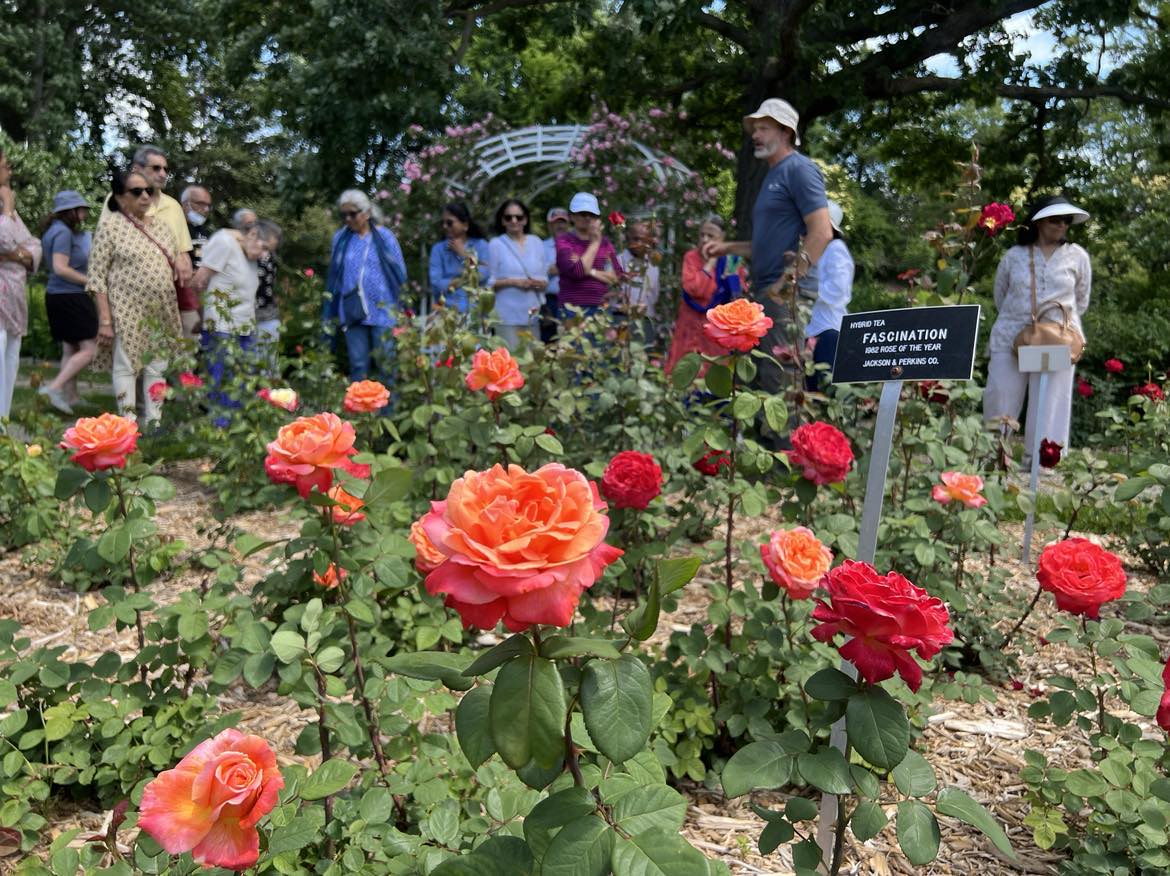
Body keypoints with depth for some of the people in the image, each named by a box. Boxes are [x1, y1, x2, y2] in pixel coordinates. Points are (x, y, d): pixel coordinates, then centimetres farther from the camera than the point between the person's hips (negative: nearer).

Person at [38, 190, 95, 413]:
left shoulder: (56, 230, 16)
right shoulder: (64, 232, -14)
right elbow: (60, 268, -21)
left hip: (58, 296, 10)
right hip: (69, 297, -10)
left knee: (70, 349, 14)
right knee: (90, 349, -9)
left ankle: (70, 396, 18)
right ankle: (54, 387, -12)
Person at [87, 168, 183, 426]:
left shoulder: (160, 224, 12)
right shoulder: (110, 225, -4)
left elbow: (176, 264, 23)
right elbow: (96, 277, -8)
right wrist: (105, 320, -14)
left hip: (162, 311, 5)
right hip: (127, 311, -5)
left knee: (157, 366, 7)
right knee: (126, 366, -1)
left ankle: (153, 422, 15)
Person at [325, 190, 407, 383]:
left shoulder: (384, 236, -1)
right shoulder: (340, 238, 8)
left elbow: (400, 273, 2)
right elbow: (333, 276, 13)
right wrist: (332, 310, 9)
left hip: (381, 309, -3)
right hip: (351, 310, 3)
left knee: (386, 362, 0)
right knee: (358, 364, 7)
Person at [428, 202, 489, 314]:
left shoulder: (481, 245, 8)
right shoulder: (438, 249, 6)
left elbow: (483, 276, -5)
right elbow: (436, 284, -4)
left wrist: (462, 253, 1)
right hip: (447, 310, 0)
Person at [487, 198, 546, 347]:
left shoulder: (536, 242, 11)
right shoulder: (496, 244, -1)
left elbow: (545, 282, 14)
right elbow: (489, 282, -2)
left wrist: (538, 283, -8)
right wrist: (513, 282, -15)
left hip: (532, 315, 4)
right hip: (507, 316, -4)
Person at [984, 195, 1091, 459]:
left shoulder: (1077, 256, 7)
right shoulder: (1014, 255, 7)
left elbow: (1081, 301, 16)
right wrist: (1017, 320, 13)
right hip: (1009, 338, 0)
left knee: (1049, 406, -3)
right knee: (1000, 403, 0)